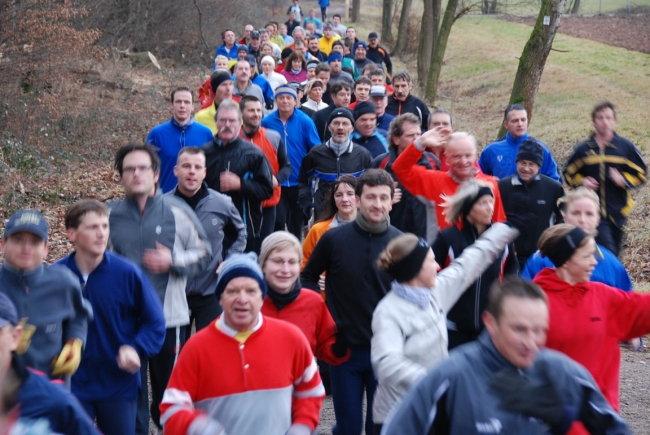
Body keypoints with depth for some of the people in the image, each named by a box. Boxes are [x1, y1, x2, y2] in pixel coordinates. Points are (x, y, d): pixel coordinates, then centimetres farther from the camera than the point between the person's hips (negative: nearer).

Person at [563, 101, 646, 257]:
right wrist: (582, 181, -7)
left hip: (618, 211, 2)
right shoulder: (583, 149, 3)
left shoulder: (626, 147, 0)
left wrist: (623, 180, -14)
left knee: (613, 254, 12)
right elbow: (569, 174, 13)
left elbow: (641, 174, 5)